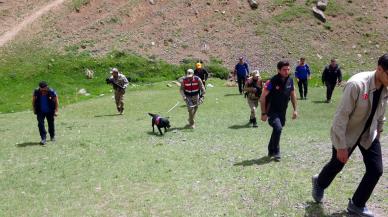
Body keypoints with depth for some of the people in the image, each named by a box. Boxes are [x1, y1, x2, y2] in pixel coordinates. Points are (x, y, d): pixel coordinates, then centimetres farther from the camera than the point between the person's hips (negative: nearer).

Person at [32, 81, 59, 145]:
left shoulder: (52, 92, -17)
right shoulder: (36, 92, -11)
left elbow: (56, 101, -8)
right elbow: (34, 101, 5)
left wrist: (56, 111, -10)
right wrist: (34, 109, 6)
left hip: (50, 111, -1)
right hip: (40, 112, 1)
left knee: (51, 124, 12)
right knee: (40, 124, -12)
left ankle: (52, 136, 33)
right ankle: (43, 138, -10)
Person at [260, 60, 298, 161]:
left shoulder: (290, 80, -2)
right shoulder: (272, 81, -19)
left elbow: (293, 95, 13)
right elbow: (262, 97, -15)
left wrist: (295, 109, 10)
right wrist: (263, 113, -16)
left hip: (282, 111, 6)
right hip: (272, 111, -6)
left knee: (277, 130, 15)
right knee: (278, 128, -24)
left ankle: (271, 151, 36)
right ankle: (276, 152, -7)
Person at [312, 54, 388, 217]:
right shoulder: (357, 84, -32)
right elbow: (341, 116, -28)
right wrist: (341, 146, -24)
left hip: (369, 134, 5)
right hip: (347, 133, -5)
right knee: (337, 164, 14)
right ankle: (319, 183, 48)